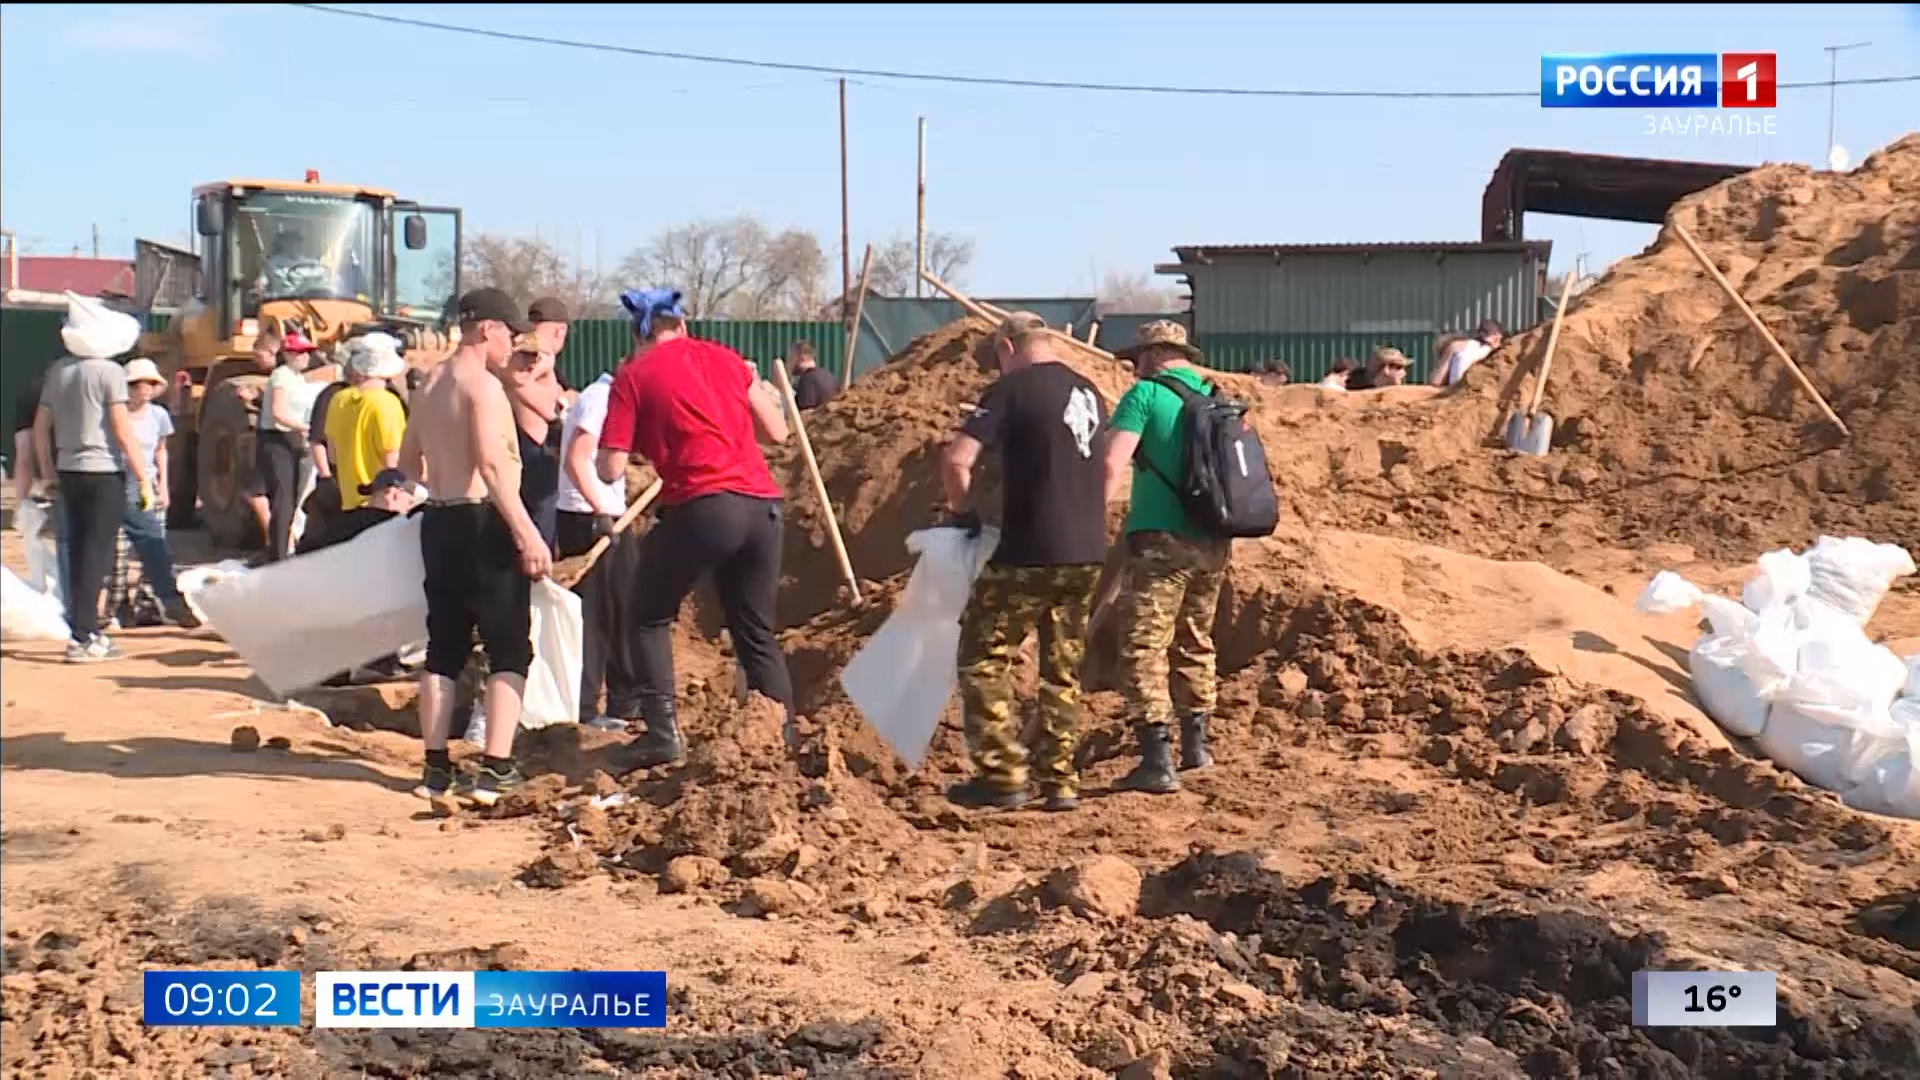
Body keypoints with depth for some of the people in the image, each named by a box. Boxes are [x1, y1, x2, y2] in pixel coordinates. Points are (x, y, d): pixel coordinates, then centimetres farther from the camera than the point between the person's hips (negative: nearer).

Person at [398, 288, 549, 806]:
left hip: (439, 522, 8)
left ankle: (436, 766, 15)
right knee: (509, 648, -2)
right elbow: (492, 463, -24)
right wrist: (527, 532, -26)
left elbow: (407, 462, 21)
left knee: (444, 647, 12)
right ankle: (497, 768, -7)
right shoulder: (483, 384, -13)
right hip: (483, 523, -8)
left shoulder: (430, 385, 14)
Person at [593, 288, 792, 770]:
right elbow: (776, 432, 18)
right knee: (756, 632, 17)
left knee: (650, 616, 16)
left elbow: (611, 469, 1)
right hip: (762, 505, 5)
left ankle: (662, 731, 7)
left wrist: (601, 458, 22)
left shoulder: (632, 376, 5)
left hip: (701, 508, -4)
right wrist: (767, 395, 36)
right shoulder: (723, 357, 17)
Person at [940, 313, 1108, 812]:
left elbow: (957, 460, -17)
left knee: (984, 656, 5)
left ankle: (1002, 776, 2)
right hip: (1088, 553, 7)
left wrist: (962, 511, 0)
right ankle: (1060, 781, 16)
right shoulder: (1088, 393, 14)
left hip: (1030, 553, -7)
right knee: (1063, 668, 15)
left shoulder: (1012, 389, -8)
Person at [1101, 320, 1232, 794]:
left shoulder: (1146, 394, -6)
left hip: (1162, 540, -7)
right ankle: (1195, 744, 32)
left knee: (1144, 647, -5)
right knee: (1195, 642, 21)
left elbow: (1111, 464, -16)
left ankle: (1157, 761, -11)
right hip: (1213, 542, 7)